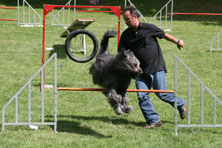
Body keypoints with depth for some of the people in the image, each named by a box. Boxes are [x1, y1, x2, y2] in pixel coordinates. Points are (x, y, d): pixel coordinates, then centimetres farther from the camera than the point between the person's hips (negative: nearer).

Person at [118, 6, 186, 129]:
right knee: (142, 96, -7)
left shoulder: (148, 28, -8)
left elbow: (164, 35, 8)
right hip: (141, 71, 4)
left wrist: (177, 42, 20)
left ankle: (180, 105, 22)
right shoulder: (126, 35, 3)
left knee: (161, 93, -5)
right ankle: (154, 120, 3)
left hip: (156, 67, -4)